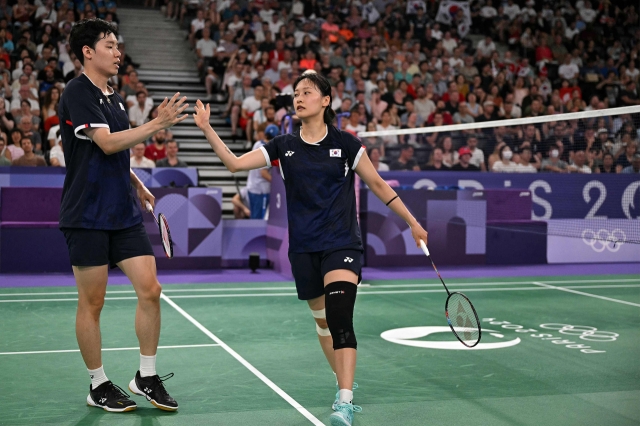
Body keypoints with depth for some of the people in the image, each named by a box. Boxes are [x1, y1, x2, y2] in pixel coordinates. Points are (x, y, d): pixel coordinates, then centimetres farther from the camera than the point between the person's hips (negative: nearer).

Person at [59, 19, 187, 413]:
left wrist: (137, 184, 13)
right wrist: (157, 123, -23)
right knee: (92, 303, 3)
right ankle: (99, 386, 17)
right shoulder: (77, 93, -9)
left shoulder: (115, 97, 15)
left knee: (150, 290, 1)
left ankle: (147, 377, 14)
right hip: (87, 216, -7)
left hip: (124, 214, 7)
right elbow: (107, 143, -19)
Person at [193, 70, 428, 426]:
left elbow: (378, 185, 4)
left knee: (340, 318, -20)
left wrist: (412, 222, 5)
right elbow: (235, 163, 0)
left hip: (342, 244, -4)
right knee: (322, 320, 14)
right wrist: (207, 129, -10)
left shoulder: (345, 143, -2)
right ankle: (345, 384, 34)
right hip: (304, 249, 4)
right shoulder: (283, 146, 5)